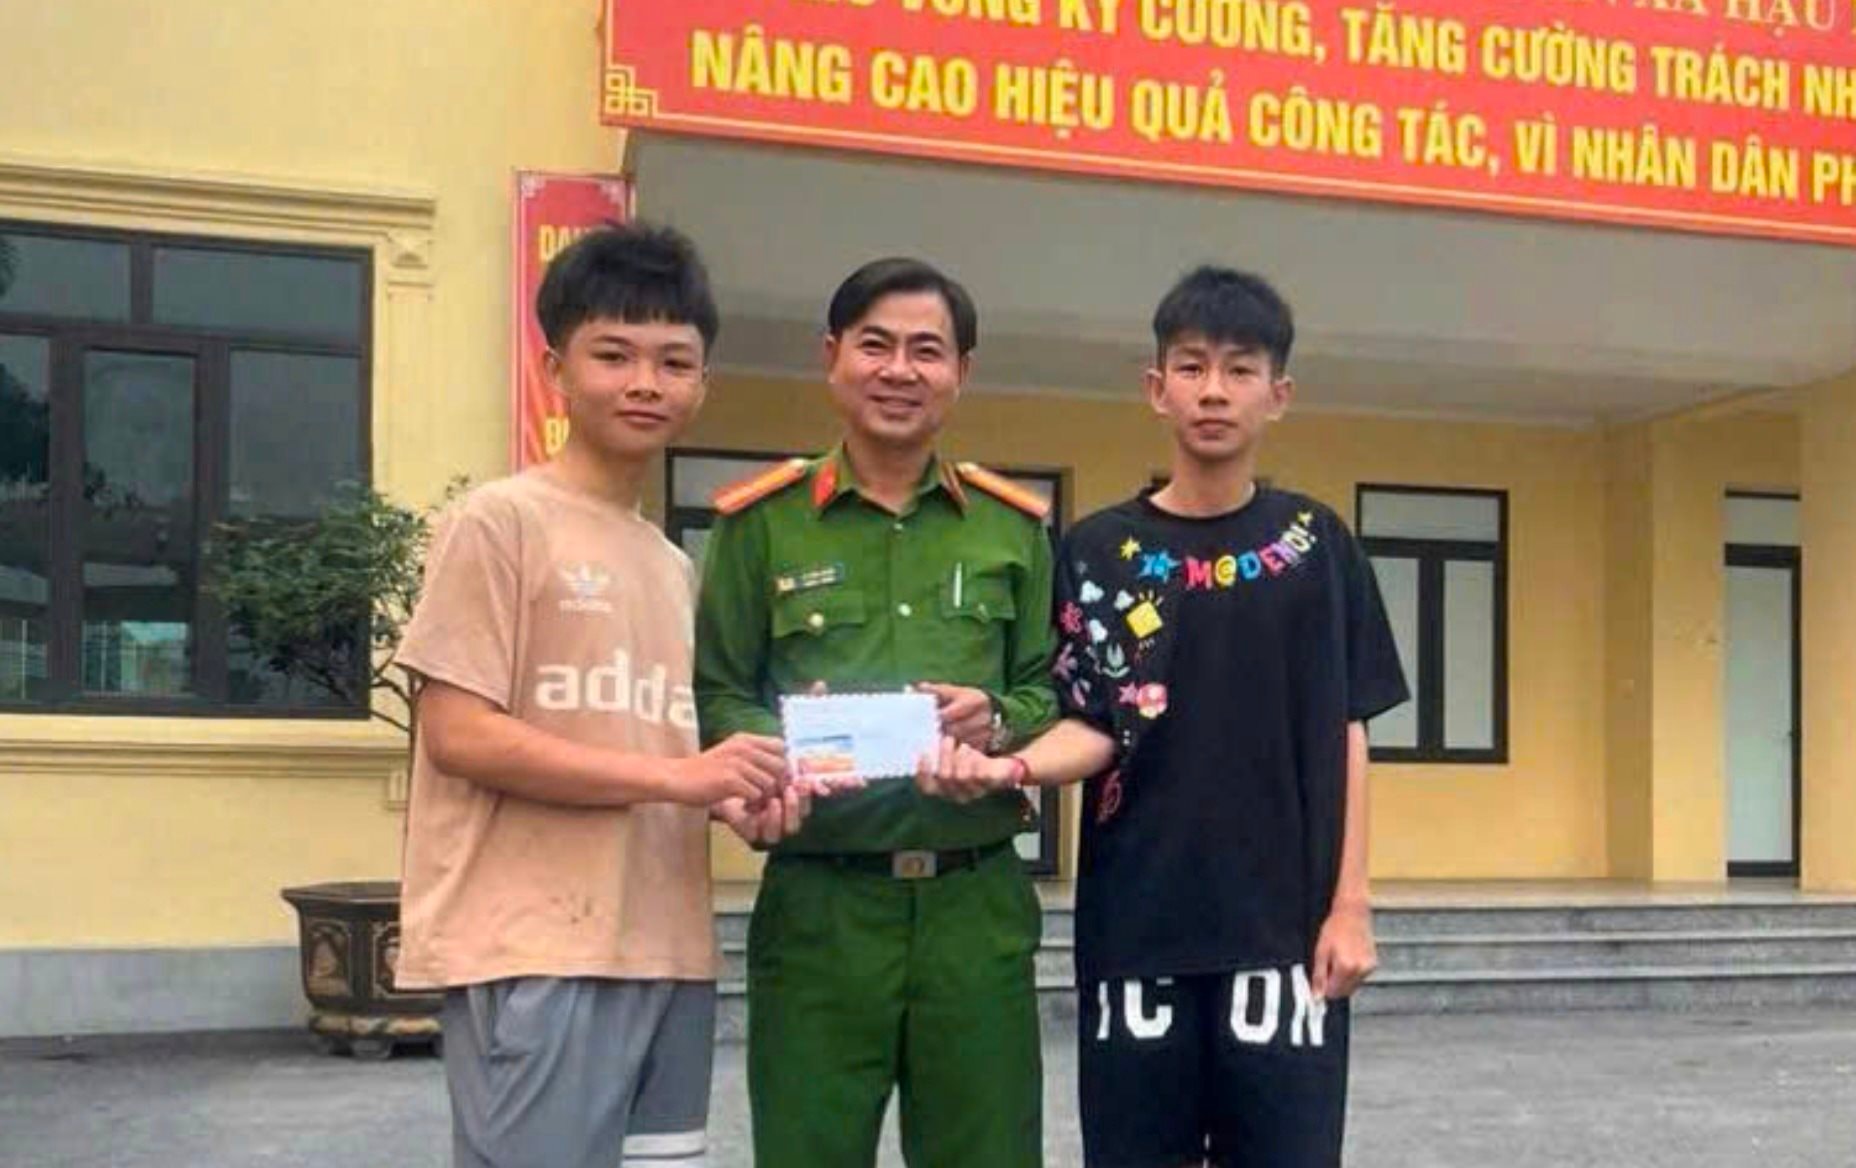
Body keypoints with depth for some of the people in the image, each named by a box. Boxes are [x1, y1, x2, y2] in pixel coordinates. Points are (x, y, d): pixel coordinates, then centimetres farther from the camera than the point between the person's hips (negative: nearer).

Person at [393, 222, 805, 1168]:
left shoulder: (676, 567, 16)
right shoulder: (500, 523, -5)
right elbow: (457, 734, -12)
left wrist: (731, 799, -2)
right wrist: (680, 778, -16)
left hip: (668, 955, 8)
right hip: (534, 954, -7)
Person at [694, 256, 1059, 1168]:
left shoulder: (1013, 527, 10)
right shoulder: (761, 521, 3)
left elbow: (1054, 694, 10)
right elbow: (714, 698, 2)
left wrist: (996, 720, -11)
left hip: (977, 904, 2)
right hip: (817, 904, -2)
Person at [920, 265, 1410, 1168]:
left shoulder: (1316, 546, 5)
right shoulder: (1098, 550, 3)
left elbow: (1344, 738, 4)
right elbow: (1092, 730, -2)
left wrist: (1349, 905, -2)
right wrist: (1009, 766, -23)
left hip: (1285, 924, 0)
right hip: (1135, 924, 0)